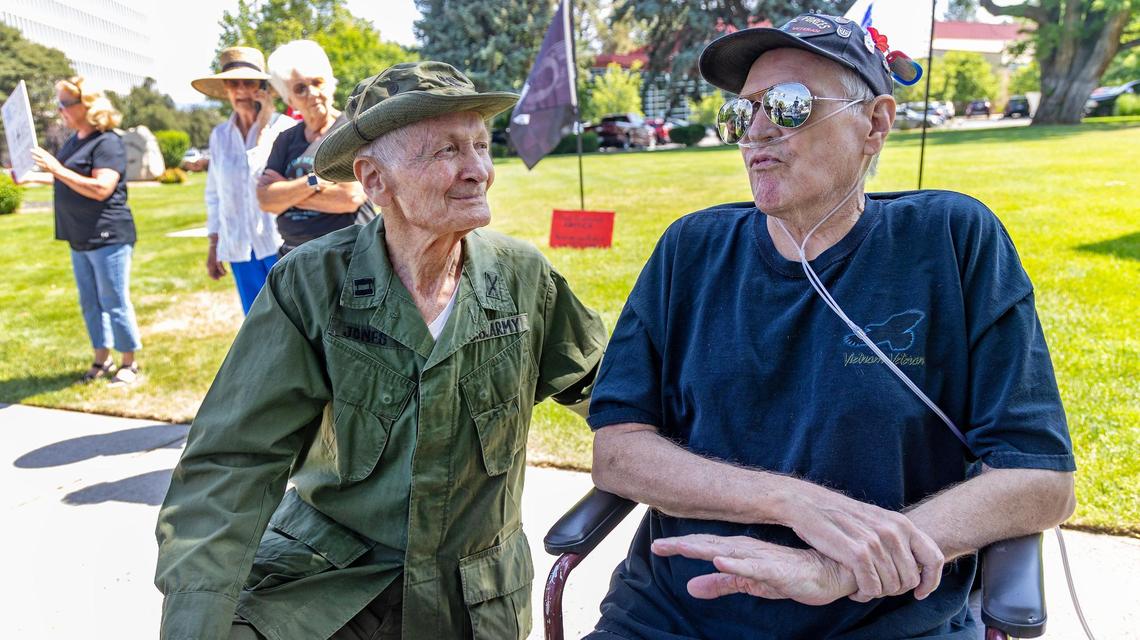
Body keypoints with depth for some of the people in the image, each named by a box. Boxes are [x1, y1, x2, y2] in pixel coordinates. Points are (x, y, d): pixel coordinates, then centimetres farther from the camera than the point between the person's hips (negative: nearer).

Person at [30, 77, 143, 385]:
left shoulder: (107, 143, -14)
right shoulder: (73, 141, 12)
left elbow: (101, 188, -24)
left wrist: (57, 169, -24)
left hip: (108, 237, -9)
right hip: (80, 239, 9)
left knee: (114, 302, -1)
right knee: (90, 303, 13)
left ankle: (129, 363, 10)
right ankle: (102, 360, 24)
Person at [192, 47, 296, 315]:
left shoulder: (284, 127, -4)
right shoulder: (220, 135, 11)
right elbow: (214, 193, 17)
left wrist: (264, 125, -14)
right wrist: (213, 246, 17)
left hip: (280, 244, -5)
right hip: (240, 249, 5)